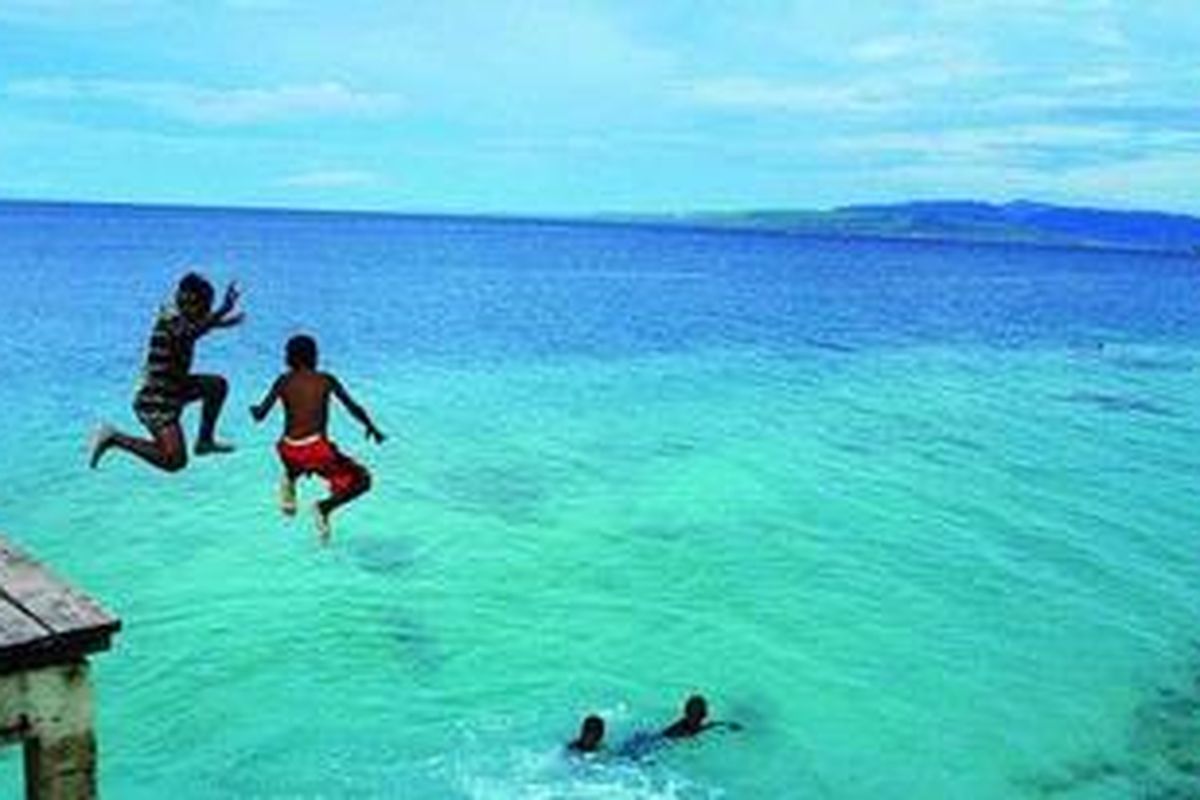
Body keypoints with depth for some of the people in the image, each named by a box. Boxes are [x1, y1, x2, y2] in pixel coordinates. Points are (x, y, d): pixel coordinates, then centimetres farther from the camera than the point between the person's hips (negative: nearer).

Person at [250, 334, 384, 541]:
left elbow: (260, 415, 6)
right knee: (361, 481, 10)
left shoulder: (283, 382, 9)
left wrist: (254, 410, 30)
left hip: (289, 452, 4)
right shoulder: (326, 380, 6)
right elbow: (353, 408, 11)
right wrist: (371, 427, 28)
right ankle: (325, 507, -10)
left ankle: (289, 480, 15)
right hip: (317, 450, -4)